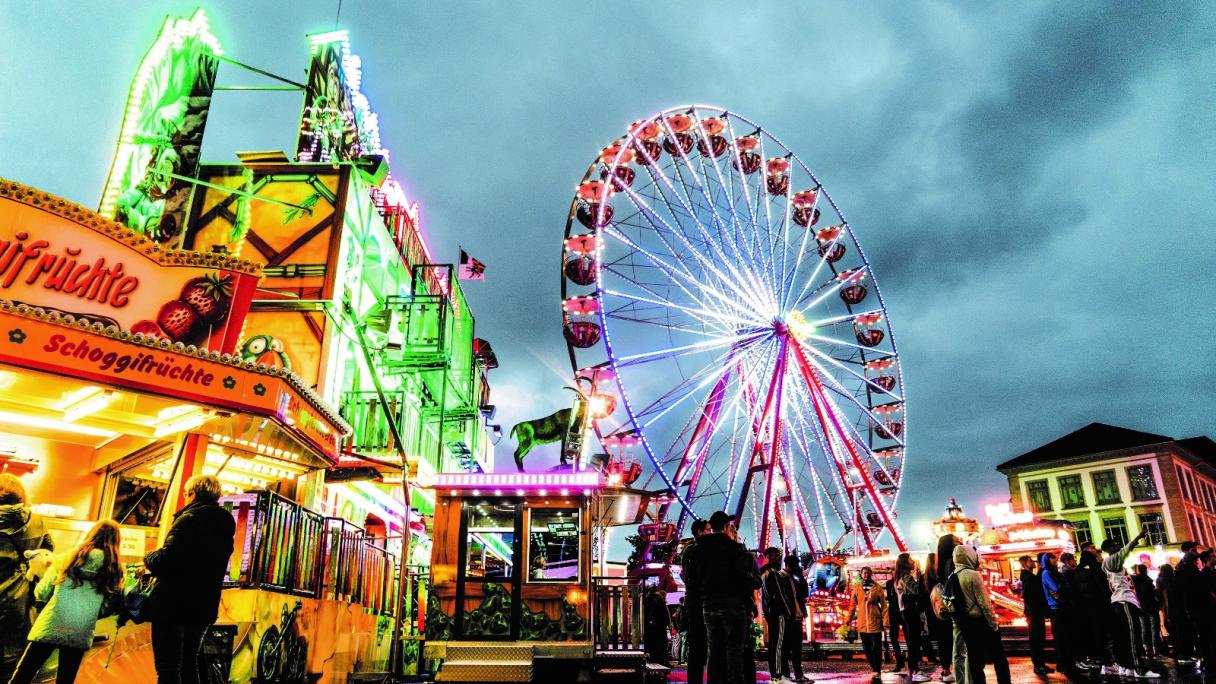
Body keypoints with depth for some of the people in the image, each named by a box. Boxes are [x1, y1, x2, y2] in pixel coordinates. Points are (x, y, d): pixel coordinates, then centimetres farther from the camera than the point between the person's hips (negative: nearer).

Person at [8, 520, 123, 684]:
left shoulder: (67, 558, 1)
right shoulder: (114, 570, 0)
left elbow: (41, 594, 5)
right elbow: (108, 608, 3)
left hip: (49, 628, -1)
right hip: (80, 636, 1)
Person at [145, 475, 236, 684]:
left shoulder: (190, 518, -13)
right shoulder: (225, 524, 11)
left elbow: (166, 559, -23)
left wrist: (148, 559, -1)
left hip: (174, 605, -7)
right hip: (203, 608, 7)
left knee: (168, 667, -1)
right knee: (189, 663, 19)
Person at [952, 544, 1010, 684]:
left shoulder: (953, 577, 4)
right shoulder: (974, 575, -16)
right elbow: (985, 603, -16)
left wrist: (961, 621, 14)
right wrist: (994, 624, -7)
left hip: (965, 623, 6)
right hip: (981, 622, -6)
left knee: (974, 659, 11)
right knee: (999, 657, 7)